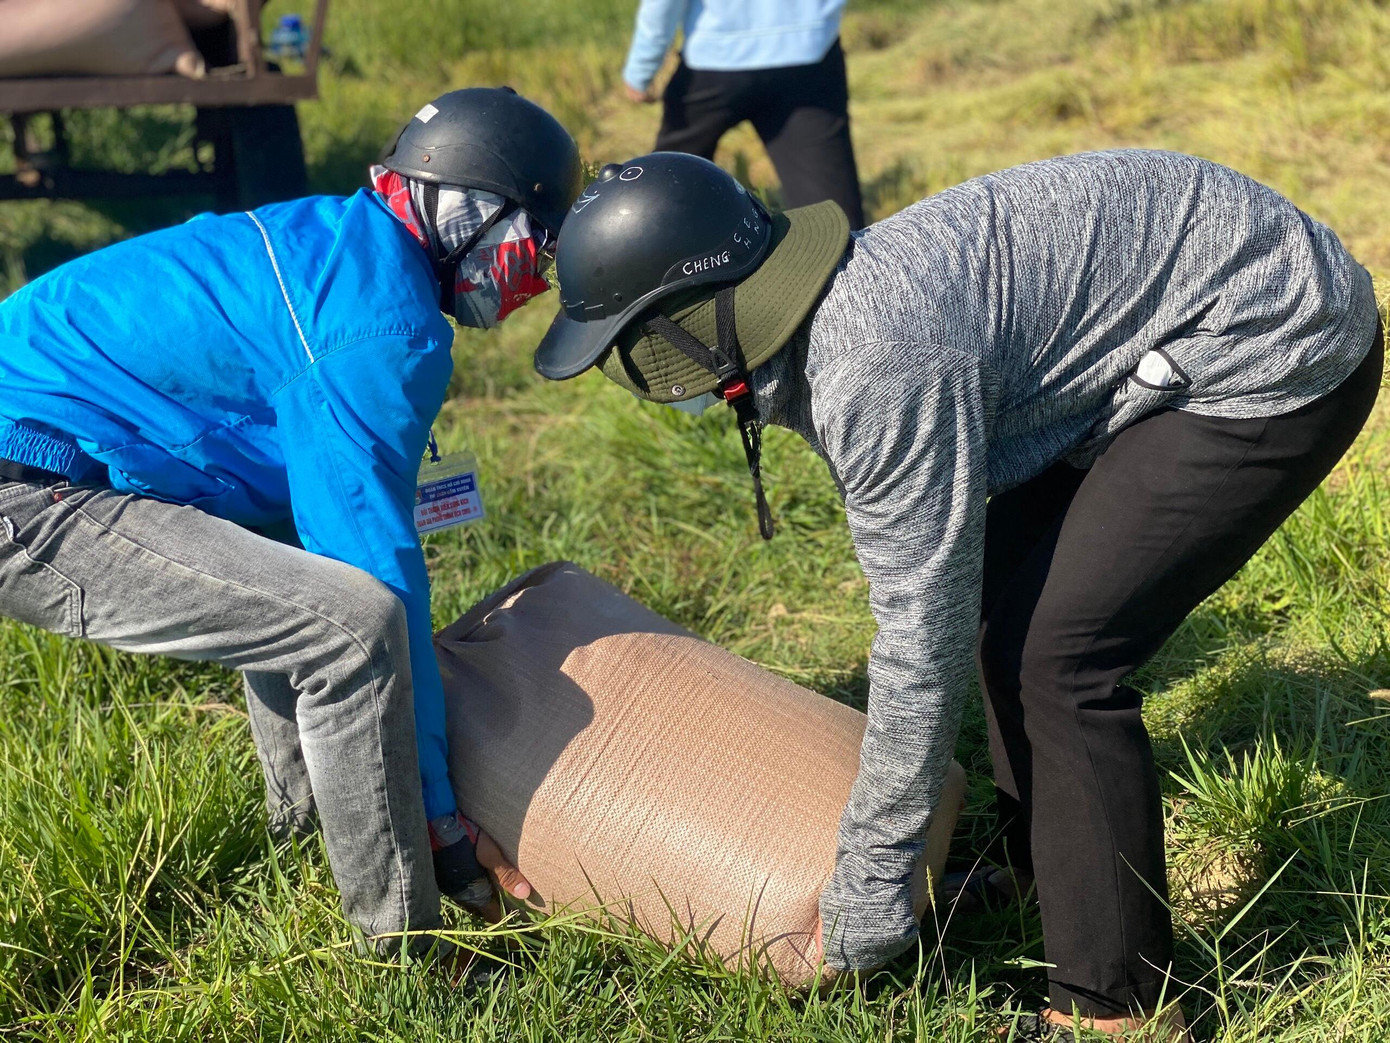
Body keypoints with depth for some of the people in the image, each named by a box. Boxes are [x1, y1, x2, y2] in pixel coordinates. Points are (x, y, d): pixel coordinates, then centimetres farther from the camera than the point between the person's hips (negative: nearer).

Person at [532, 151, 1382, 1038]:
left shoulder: (877, 371, -30)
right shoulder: (805, 339, 2)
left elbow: (926, 641, -24)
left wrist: (869, 881, -12)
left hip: (1280, 354, -10)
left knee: (1053, 652, -13)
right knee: (998, 589, 16)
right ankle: (1043, 879, 33)